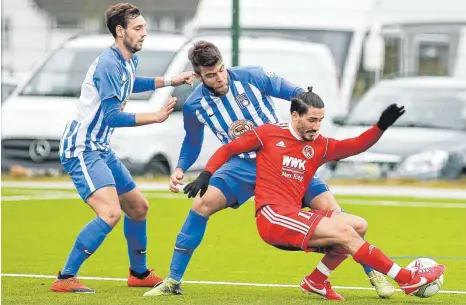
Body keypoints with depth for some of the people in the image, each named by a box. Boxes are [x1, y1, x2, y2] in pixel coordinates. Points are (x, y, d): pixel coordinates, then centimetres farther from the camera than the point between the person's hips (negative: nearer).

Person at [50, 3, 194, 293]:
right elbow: (113, 116, -25)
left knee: (138, 207, 19)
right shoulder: (109, 64, -20)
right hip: (82, 149, -10)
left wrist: (170, 81, 33)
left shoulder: (130, 61, 10)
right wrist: (156, 116, -20)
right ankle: (66, 278, -21)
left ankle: (139, 273, 38)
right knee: (111, 212, -26)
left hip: (101, 149, 10)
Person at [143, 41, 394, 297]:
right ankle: (173, 281, -8)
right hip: (243, 164, 2)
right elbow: (192, 142, 11)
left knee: (327, 205, -13)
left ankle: (374, 273, -1)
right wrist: (180, 169, -5)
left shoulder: (252, 77, -17)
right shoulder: (194, 106, -8)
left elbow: (298, 95, -6)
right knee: (203, 204, -18)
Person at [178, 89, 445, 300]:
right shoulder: (268, 134, 1)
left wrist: (381, 126, -12)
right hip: (272, 217, -7)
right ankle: (408, 279, -14)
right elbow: (228, 149, 8)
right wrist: (206, 175, -4)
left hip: (294, 219, 7)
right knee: (345, 232, -17)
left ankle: (318, 280, 4)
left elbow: (356, 145, 2)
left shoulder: (320, 146, 12)